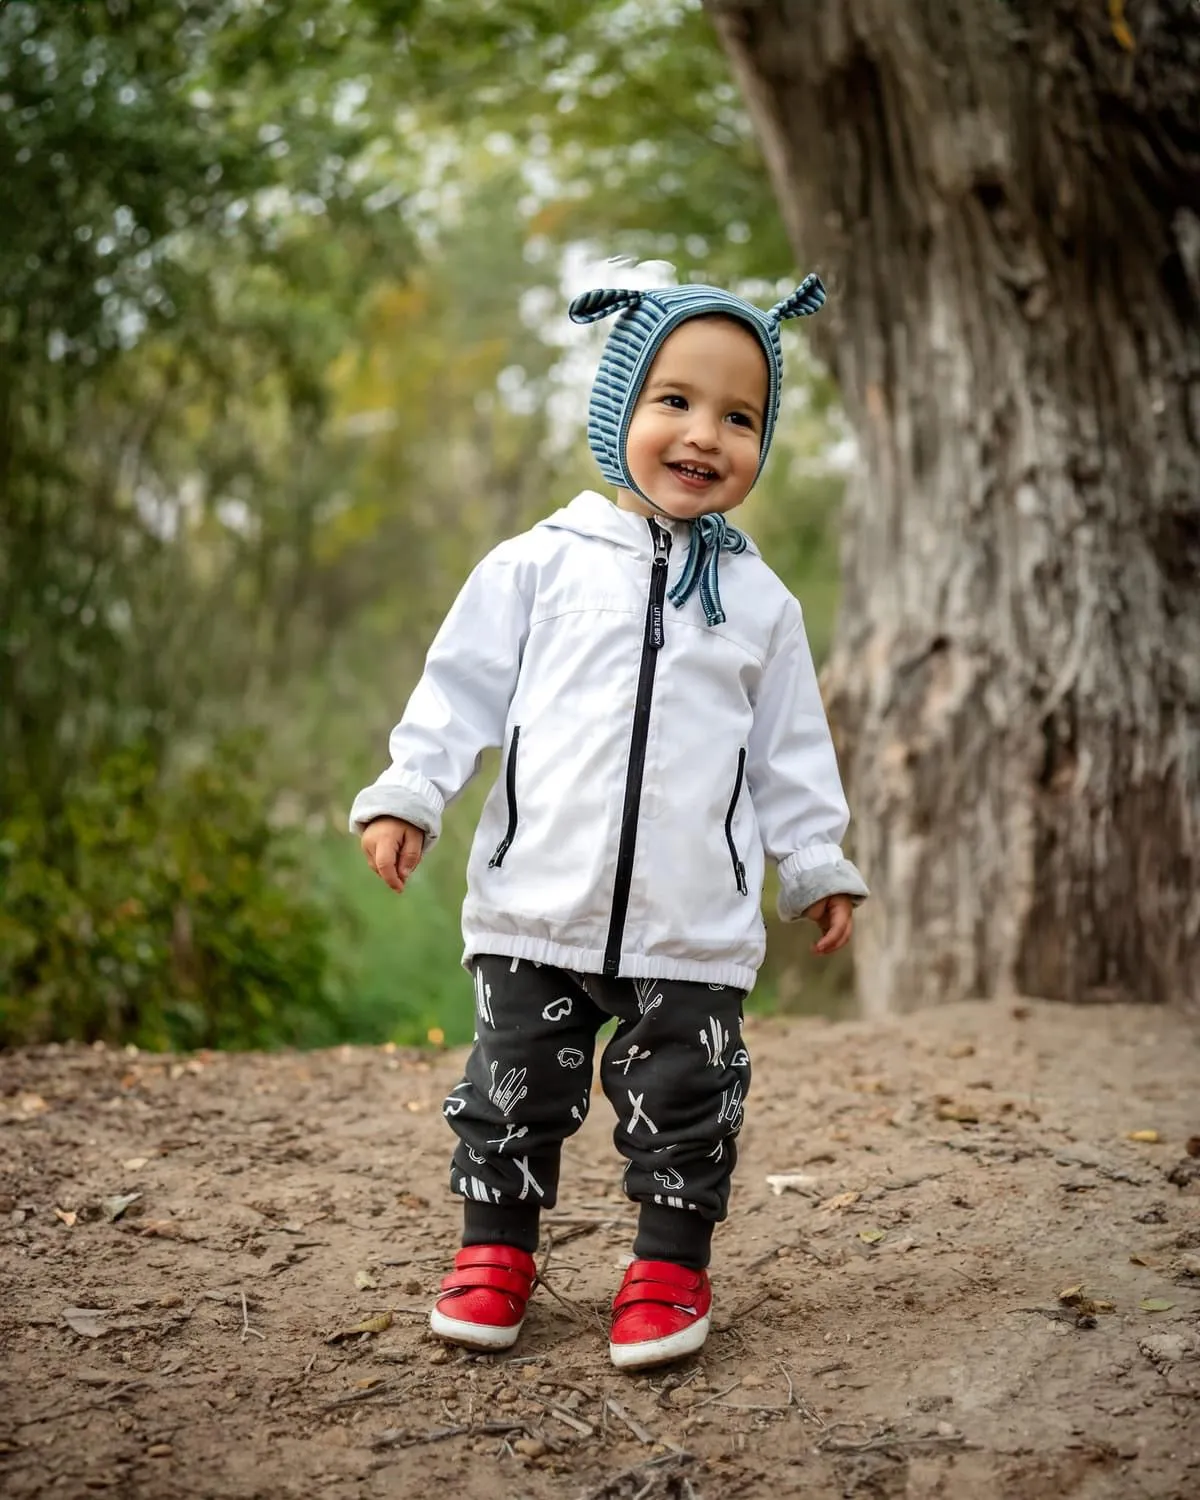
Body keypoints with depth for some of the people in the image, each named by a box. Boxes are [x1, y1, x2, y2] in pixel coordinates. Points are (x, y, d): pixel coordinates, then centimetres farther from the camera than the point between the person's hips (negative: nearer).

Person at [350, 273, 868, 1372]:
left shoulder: (759, 601, 8)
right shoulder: (541, 564, 2)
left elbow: (791, 749, 14)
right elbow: (463, 689, 3)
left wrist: (819, 865, 13)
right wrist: (408, 794, -5)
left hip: (695, 924, 1)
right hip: (537, 907, 0)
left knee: (684, 1100, 7)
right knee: (515, 1087, 9)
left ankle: (672, 1264, 23)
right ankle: (496, 1248, 26)